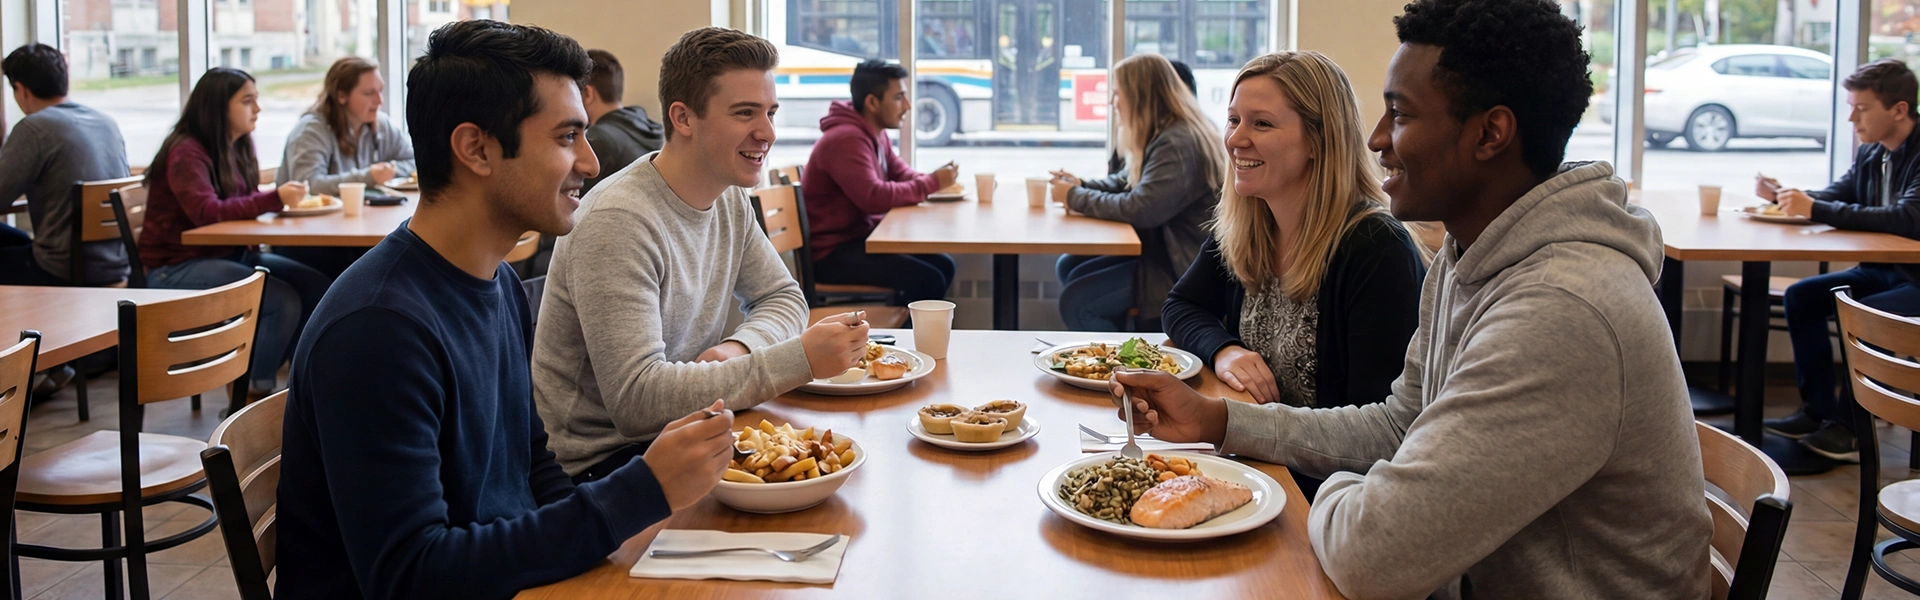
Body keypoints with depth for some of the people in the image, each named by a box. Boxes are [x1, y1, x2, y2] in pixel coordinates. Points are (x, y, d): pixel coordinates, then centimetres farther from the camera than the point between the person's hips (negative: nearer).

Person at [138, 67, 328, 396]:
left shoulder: (239, 147, 11)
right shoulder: (186, 152, -15)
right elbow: (207, 213, -27)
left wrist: (286, 197, -11)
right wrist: (274, 199, -34)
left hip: (231, 255, 8)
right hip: (177, 268, -8)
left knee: (318, 288, -9)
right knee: (283, 300, -26)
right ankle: (258, 391, -6)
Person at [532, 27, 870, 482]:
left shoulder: (730, 199, 4)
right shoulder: (617, 222, -23)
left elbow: (784, 298, 14)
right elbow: (636, 400, -30)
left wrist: (739, 347, -11)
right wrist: (800, 359, -31)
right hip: (603, 460, -8)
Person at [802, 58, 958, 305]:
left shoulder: (877, 134, 9)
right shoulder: (846, 139, -22)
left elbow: (902, 174, 15)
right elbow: (874, 198, -30)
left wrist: (933, 180, -9)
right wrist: (931, 184, -20)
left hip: (861, 237, 10)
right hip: (833, 253, -10)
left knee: (944, 266, 6)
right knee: (927, 280, -20)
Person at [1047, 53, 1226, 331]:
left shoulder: (1178, 144, -22)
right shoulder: (1162, 136, 11)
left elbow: (1139, 210, -27)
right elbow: (1125, 182, 21)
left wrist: (1075, 197, -15)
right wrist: (1081, 185, 2)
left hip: (1179, 265, -11)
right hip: (1158, 249, 11)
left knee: (1075, 302, -15)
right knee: (1068, 267, 10)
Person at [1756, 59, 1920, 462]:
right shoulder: (1871, 153, 4)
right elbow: (1839, 195, 15)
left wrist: (1815, 210, -34)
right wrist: (1785, 196, -6)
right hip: (1881, 271, 9)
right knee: (1802, 297, -2)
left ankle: (1851, 429, -14)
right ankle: (1817, 410, 2)